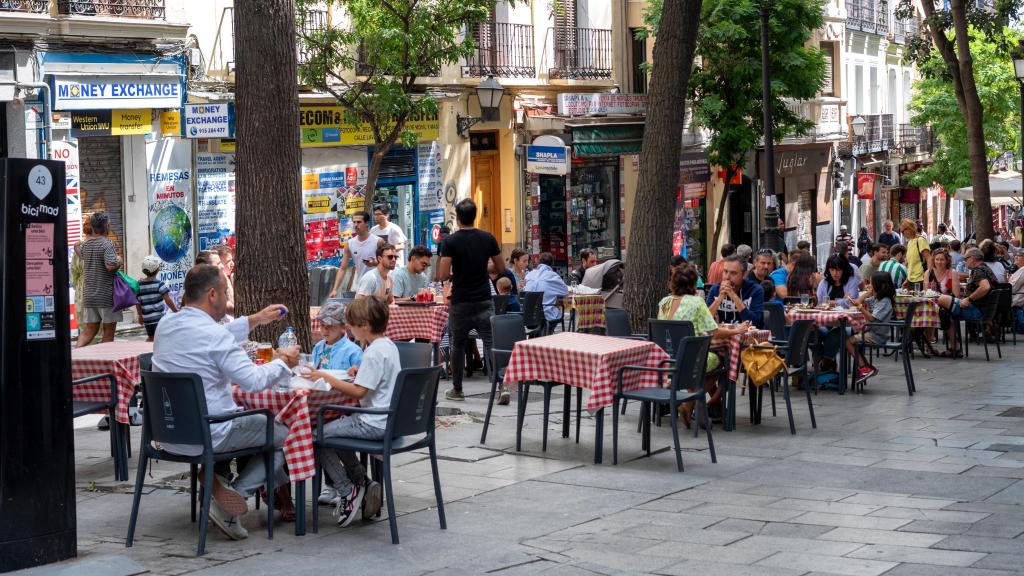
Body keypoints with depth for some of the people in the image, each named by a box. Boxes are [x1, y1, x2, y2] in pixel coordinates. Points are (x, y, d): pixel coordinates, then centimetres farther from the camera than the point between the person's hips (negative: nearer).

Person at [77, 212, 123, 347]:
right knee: (109, 329, 5)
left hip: (88, 294, 6)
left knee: (90, 329, 9)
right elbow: (110, 265, -26)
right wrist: (119, 261, -6)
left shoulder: (85, 244, 8)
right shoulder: (107, 244, -14)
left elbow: (80, 252, 32)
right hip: (106, 294, -6)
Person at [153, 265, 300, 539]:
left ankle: (280, 493, 26)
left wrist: (255, 320, 26)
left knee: (257, 419, 28)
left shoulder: (166, 324, 5)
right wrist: (283, 362, -3)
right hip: (207, 437, -9)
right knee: (284, 434, 9)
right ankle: (234, 494, 2)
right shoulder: (213, 333, -21)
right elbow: (253, 380, -21)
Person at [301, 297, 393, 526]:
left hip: (374, 423, -11)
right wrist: (361, 372, 14)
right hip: (387, 419, 11)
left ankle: (347, 492, 1)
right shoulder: (389, 346, 11)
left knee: (319, 435, -7)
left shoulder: (374, 353, -20)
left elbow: (359, 391, -23)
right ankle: (363, 483, 20)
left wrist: (327, 378, -18)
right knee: (337, 428, 25)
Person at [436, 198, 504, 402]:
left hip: (460, 303, -1)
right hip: (484, 301, 1)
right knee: (491, 344, -2)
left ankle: (457, 390, 19)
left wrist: (455, 274, 8)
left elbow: (443, 275, -14)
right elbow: (501, 267, 9)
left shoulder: (450, 242, -10)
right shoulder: (488, 239, -1)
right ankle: (501, 383, -16)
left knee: (458, 345, 12)